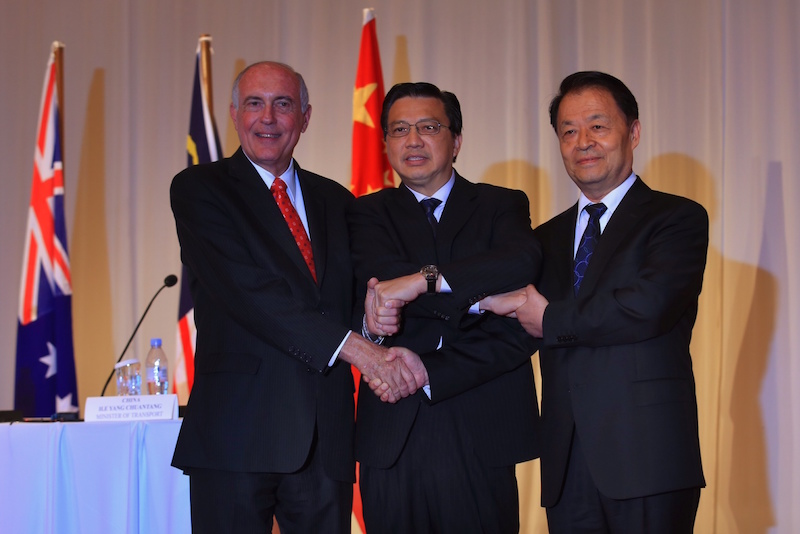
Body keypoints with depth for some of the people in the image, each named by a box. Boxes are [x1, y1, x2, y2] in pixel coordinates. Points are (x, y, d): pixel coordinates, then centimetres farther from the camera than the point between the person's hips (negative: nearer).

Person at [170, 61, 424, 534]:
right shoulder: (198, 189, 1)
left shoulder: (336, 201, 17)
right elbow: (245, 289, -13)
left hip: (328, 436, 4)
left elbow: (352, 293, 16)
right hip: (239, 430, -4)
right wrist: (353, 346, -19)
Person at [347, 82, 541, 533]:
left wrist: (422, 280, -22)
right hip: (392, 436, 1)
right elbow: (380, 280, -9)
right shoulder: (368, 213, 11)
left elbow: (522, 261, -14)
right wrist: (484, 295, -16)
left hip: (480, 434, -1)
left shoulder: (503, 206, 8)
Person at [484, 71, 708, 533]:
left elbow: (649, 307, -16)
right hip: (566, 461, 5)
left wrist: (552, 321, -3)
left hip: (646, 459, -5)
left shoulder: (678, 218, 1)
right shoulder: (547, 239, 20)